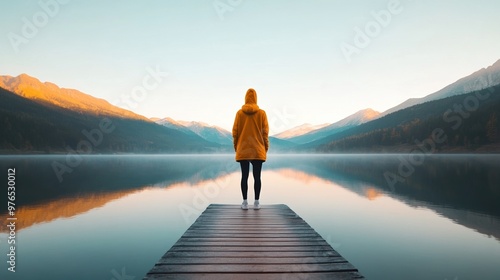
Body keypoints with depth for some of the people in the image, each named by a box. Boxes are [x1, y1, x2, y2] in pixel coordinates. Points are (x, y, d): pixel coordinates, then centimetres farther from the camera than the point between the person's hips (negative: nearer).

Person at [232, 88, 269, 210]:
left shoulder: (240, 113, 0)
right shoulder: (262, 113, -2)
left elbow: (235, 131, 1)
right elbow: (265, 132, -1)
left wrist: (236, 146, 12)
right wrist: (266, 147, 9)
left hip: (243, 150, 1)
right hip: (258, 150, 0)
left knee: (244, 176, 5)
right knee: (257, 176, 5)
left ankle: (245, 202, 7)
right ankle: (257, 202, 7)